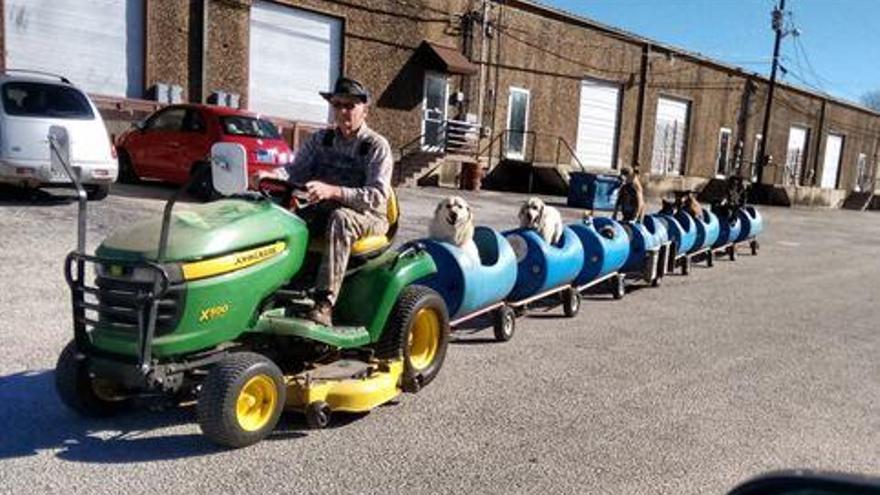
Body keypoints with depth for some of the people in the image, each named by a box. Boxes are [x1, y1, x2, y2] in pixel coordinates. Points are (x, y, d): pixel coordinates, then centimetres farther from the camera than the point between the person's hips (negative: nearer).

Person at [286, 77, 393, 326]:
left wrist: (332, 191, -35)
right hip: (324, 211, 5)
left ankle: (325, 303, -44)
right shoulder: (320, 140, 10)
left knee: (340, 218, -38)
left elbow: (377, 196, -20)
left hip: (367, 217, -4)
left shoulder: (376, 146, -6)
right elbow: (295, 173, 6)